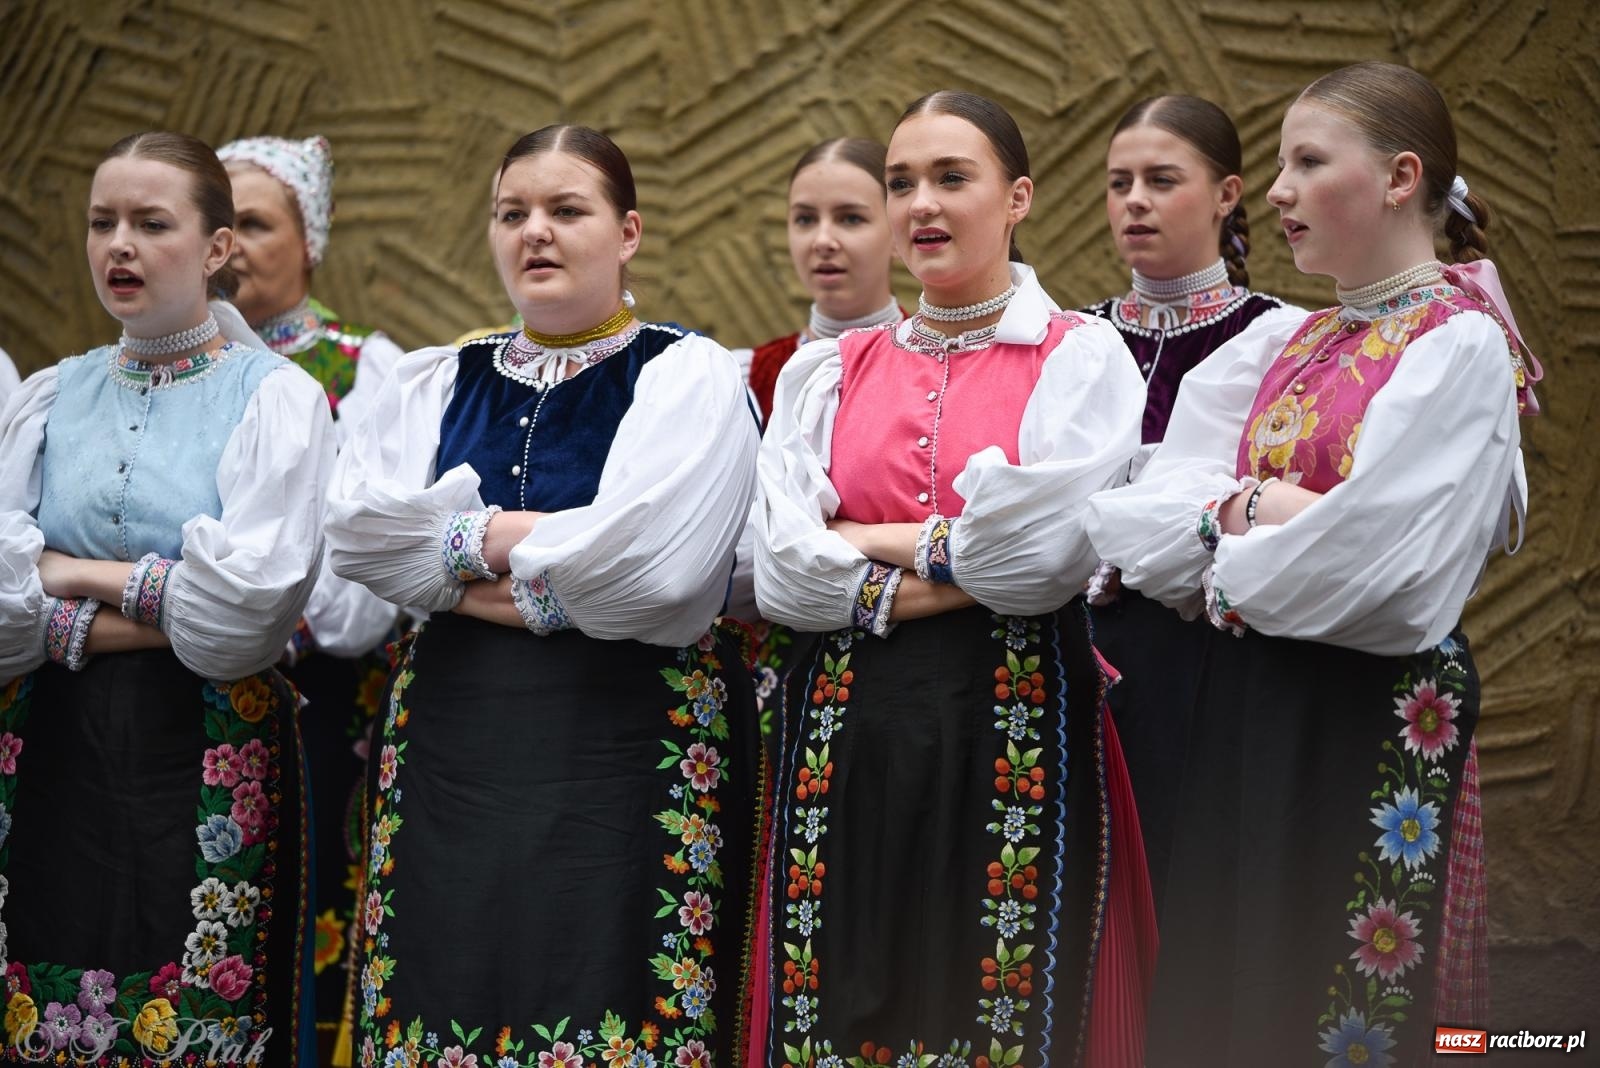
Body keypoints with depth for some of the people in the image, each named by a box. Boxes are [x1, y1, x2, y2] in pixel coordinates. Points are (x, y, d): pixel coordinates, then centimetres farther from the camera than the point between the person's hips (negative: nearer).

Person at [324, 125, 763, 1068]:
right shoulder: (435, 384, 14)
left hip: (629, 750, -4)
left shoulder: (688, 376, 0)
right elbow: (359, 531, -2)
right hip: (454, 750, 4)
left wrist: (463, 545, -5)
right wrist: (545, 541, -10)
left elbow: (651, 564, -15)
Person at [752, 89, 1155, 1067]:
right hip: (847, 734, 3)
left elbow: (1043, 549, -13)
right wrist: (948, 580, -9)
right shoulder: (830, 372, 12)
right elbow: (781, 567, 0)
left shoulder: (1080, 357, 1)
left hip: (1014, 731, -3)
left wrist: (866, 541, -2)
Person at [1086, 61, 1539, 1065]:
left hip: (1371, 717, -7)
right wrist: (1253, 508, -14)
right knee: (1220, 987, 11)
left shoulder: (1461, 345, -10)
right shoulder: (1285, 344, 12)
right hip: (1249, 703, 7)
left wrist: (1224, 540, -4)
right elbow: (1138, 517, 4)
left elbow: (1367, 562, -20)